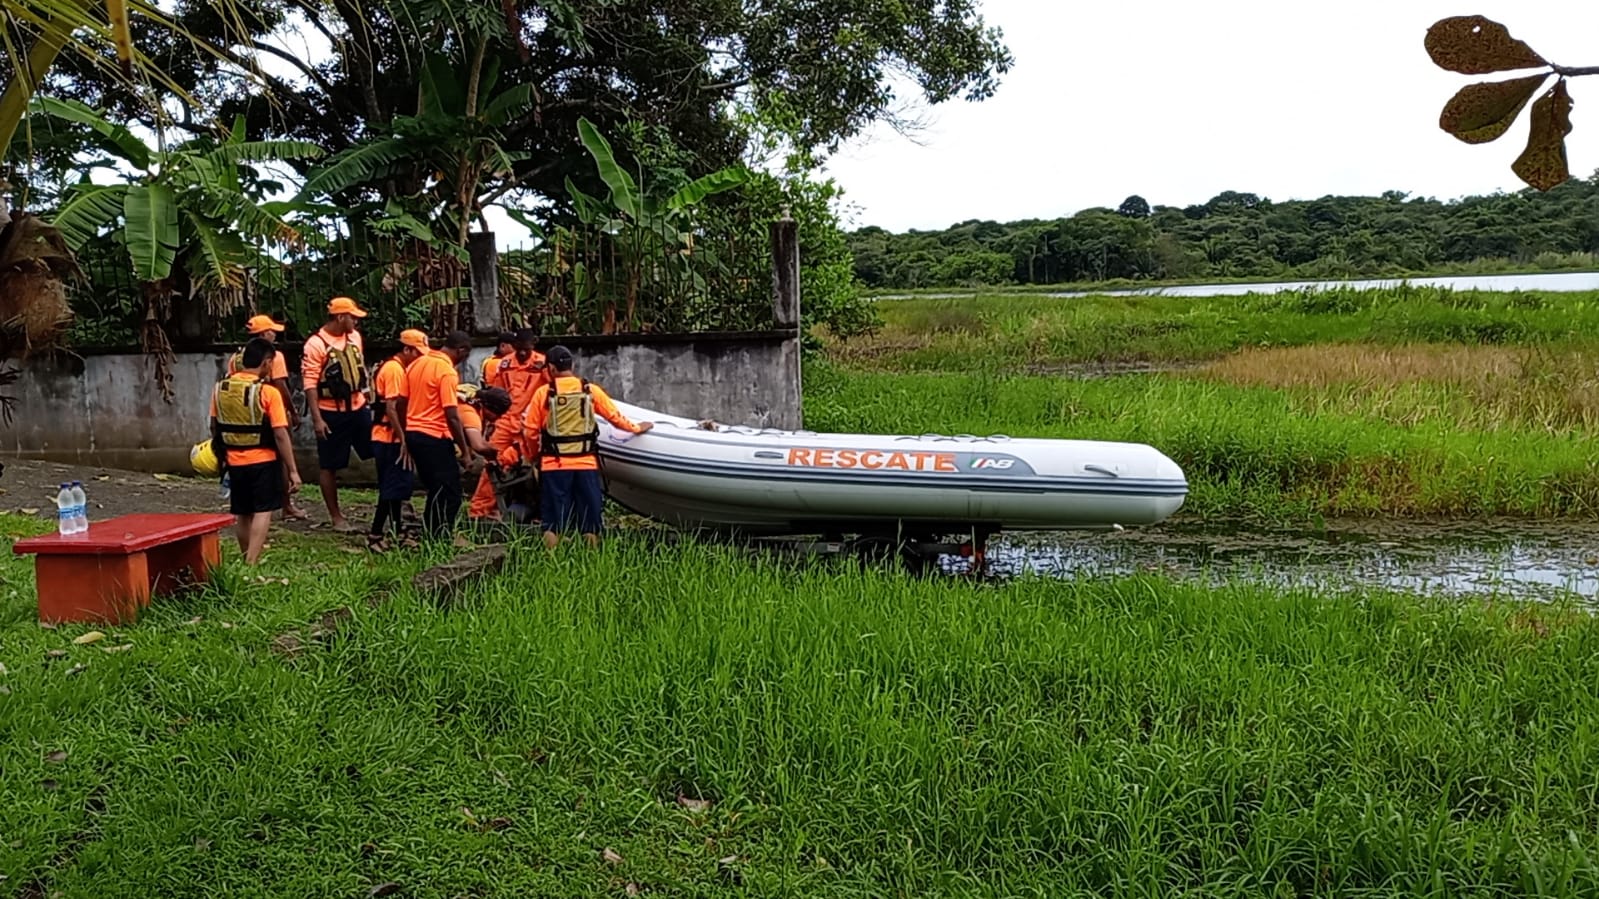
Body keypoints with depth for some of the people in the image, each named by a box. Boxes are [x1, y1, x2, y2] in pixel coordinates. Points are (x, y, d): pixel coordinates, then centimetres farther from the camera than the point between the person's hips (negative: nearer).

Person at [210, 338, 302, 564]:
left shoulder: (220, 388, 1)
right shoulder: (268, 392, -16)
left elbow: (214, 427, 11)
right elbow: (280, 435, -16)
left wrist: (221, 454, 26)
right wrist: (292, 470, -12)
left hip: (234, 461, 6)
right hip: (263, 461, -6)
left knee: (241, 513, 16)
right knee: (263, 511, -2)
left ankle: (248, 557, 29)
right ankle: (251, 563, -10)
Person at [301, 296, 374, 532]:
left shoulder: (354, 337, 5)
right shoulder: (316, 344, -15)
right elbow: (310, 383, -16)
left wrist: (366, 396, 18)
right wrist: (317, 418, -20)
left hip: (358, 408, 6)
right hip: (331, 413, -6)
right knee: (330, 466, 6)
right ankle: (335, 516, 16)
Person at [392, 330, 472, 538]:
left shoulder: (416, 364, 10)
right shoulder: (447, 371, -14)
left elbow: (400, 404, 14)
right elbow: (451, 416, -19)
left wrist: (406, 437, 22)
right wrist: (464, 449, -12)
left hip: (413, 435, 9)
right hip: (435, 437, -9)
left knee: (436, 491, 18)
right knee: (450, 493, -2)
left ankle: (429, 536, 21)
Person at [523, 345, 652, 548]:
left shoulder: (543, 393, -2)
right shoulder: (591, 390, 1)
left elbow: (531, 431, 2)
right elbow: (615, 416, 9)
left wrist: (533, 456, 20)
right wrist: (636, 428, 27)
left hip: (554, 465, -1)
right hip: (586, 464, 1)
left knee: (553, 523, 5)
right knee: (589, 520, 9)